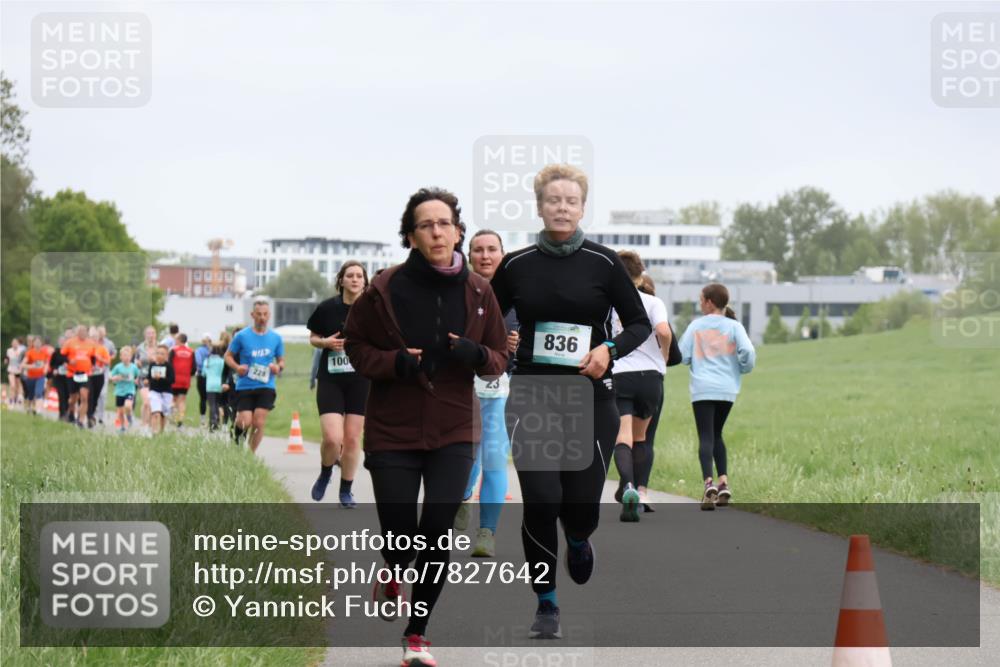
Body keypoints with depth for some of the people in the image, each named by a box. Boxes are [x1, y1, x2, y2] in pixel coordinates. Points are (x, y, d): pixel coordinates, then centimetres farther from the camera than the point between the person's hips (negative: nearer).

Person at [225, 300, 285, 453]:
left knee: (259, 423, -8)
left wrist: (278, 367, -7)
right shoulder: (242, 336, 0)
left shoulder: (276, 338, 6)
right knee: (246, 422, -11)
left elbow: (281, 361, 16)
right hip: (244, 387, -1)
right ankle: (237, 429, 24)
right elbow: (228, 356, 7)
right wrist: (237, 367, -13)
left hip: (266, 387, 1)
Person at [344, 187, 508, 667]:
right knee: (400, 534, 1)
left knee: (439, 530, -8)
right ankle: (393, 576, 41)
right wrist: (395, 362, -18)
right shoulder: (385, 289, -9)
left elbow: (500, 358, 8)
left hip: (452, 433, 1)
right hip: (393, 432, -1)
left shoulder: (477, 292, -1)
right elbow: (356, 346, 1)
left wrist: (477, 355, -15)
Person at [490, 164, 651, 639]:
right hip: (531, 398, 1)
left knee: (581, 507, -1)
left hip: (590, 398, 0)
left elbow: (639, 323, 4)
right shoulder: (516, 265, 3)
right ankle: (546, 605, 5)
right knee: (540, 501, -11)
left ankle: (578, 540, 39)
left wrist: (610, 349, -13)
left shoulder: (603, 263, -2)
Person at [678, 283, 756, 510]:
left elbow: (682, 355, 1)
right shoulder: (733, 326, 4)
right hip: (727, 389, 2)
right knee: (716, 434, 19)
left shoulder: (696, 326, 4)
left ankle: (709, 482, -28)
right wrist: (744, 369, 11)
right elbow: (747, 351, -10)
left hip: (703, 389, -2)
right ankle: (724, 482, 8)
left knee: (706, 437, -7)